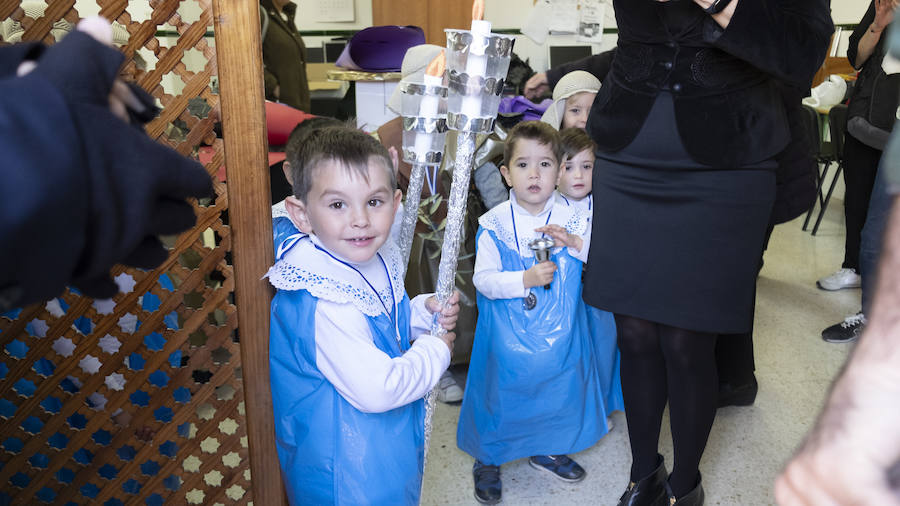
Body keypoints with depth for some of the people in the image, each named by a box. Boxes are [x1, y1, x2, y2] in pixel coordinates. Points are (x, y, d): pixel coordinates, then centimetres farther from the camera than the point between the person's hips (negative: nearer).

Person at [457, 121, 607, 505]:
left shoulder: (572, 219, -3)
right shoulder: (494, 224, -10)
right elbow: (482, 279, -15)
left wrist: (575, 242, -20)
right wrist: (526, 279, -28)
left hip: (559, 338, 3)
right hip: (508, 339, -3)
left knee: (559, 389, 16)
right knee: (502, 391, 7)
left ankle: (547, 449, 43)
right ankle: (487, 460, 31)